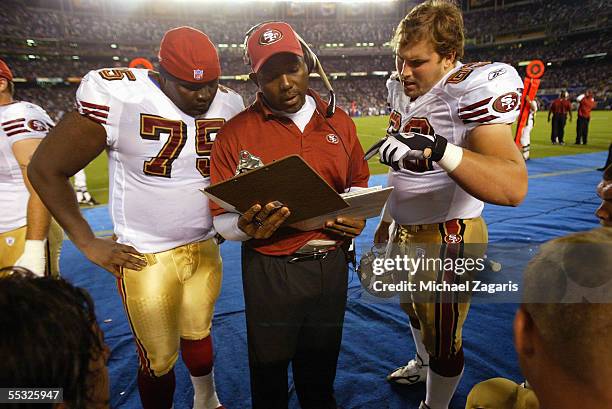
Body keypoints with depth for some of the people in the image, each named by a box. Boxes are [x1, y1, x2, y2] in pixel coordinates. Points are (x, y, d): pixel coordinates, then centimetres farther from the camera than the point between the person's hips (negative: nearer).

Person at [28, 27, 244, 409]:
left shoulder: (229, 104, -2)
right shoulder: (117, 96, -18)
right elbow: (47, 168, -9)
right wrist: (88, 243, -9)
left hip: (205, 248, 5)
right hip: (147, 259, -4)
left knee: (197, 334, 23)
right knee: (159, 358, 9)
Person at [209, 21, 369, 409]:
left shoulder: (339, 121, 3)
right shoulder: (237, 132, -9)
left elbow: (359, 186, 15)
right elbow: (222, 219, -7)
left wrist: (358, 218, -6)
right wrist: (249, 227, -29)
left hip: (332, 265, 3)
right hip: (270, 272, -3)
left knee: (321, 371, 25)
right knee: (270, 375, 19)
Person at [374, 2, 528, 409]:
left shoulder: (469, 89, -23)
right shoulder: (406, 92, 3)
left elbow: (513, 187, -37)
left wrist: (439, 149, -48)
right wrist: (386, 219, 20)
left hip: (446, 239, -8)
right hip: (405, 230, 9)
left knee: (442, 339, 9)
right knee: (412, 306, 28)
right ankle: (423, 364, 56)